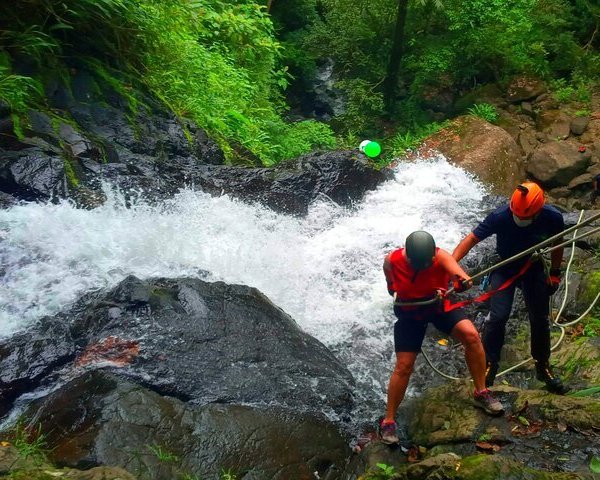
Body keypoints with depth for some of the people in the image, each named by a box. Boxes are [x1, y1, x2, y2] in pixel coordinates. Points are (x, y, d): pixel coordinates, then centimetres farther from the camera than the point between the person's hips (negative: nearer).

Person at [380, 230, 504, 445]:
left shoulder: (441, 257, -29)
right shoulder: (392, 261, -25)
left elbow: (456, 270, -51)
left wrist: (462, 280, -69)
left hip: (440, 305, 1)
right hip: (408, 312, -1)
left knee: (471, 335, -22)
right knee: (403, 366, -5)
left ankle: (481, 393, -2)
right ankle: (388, 421, 10)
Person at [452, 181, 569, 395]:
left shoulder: (552, 218, -24)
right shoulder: (499, 217, -31)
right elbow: (471, 239, -29)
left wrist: (555, 273, 2)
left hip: (534, 269, 2)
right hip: (504, 268, -2)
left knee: (540, 320, 8)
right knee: (498, 317, -15)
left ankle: (543, 367, 27)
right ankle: (489, 365, 1)